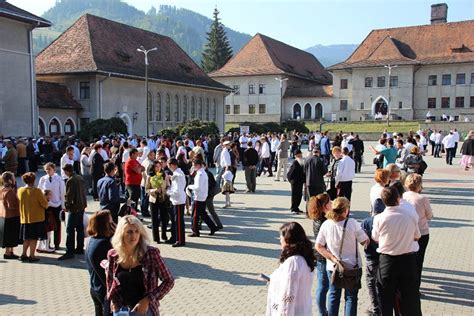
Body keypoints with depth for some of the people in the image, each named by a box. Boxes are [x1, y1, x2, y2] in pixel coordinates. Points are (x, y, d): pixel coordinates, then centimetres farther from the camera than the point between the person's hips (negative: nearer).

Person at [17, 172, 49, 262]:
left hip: (24, 218, 5)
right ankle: (32, 256, 6)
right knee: (34, 238, 4)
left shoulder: (20, 190, -1)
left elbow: (20, 203, 14)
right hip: (36, 218, -5)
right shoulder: (36, 191, -16)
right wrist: (44, 197, 8)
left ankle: (24, 255, 18)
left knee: (27, 238, 18)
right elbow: (45, 204, -13)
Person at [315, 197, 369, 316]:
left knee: (333, 296, 17)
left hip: (332, 266, 3)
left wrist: (333, 259, -10)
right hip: (352, 266, -2)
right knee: (351, 297, 11)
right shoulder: (352, 223, -18)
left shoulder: (326, 224, -9)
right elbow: (365, 242, -12)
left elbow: (318, 246, -8)